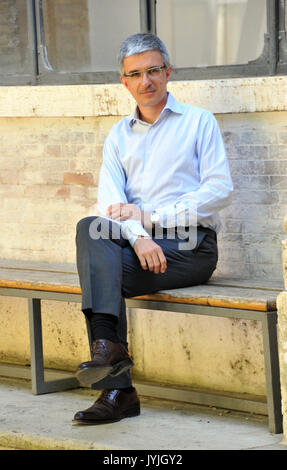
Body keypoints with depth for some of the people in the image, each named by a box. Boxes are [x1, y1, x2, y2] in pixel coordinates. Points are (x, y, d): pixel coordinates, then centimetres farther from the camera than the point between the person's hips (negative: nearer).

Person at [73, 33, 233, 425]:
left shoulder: (199, 121, 9)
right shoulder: (119, 136, 20)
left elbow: (220, 190, -3)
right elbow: (109, 201, 4)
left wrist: (151, 217, -11)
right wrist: (137, 237, -19)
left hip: (191, 245, -4)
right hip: (136, 242, 4)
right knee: (91, 229, -30)